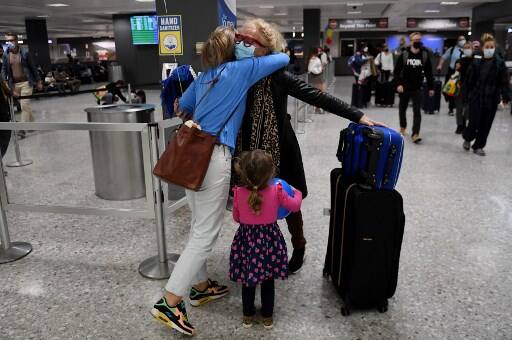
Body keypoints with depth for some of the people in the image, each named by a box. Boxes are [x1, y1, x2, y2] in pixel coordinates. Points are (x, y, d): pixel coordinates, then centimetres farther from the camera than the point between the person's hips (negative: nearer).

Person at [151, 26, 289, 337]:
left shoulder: (205, 77, 18)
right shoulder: (242, 69, 0)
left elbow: (183, 107, 31)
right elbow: (284, 59, 7)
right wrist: (260, 55, 26)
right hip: (214, 157, -8)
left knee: (200, 227, 17)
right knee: (206, 234, -3)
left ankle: (200, 286, 30)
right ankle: (169, 302, 0)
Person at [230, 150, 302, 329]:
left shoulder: (239, 193, -15)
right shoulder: (276, 192, -18)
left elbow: (236, 217, 1)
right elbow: (295, 205, -1)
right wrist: (297, 192, 19)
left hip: (246, 240, 1)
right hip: (269, 239, 0)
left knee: (247, 280, 18)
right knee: (268, 281, 17)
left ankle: (248, 316, 31)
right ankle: (267, 317, 30)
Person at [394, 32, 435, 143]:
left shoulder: (425, 55, 0)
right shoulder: (404, 55, -4)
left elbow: (429, 73, 4)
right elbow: (397, 71, -3)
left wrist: (431, 87, 3)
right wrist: (398, 84, -14)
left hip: (417, 89, 0)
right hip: (404, 88, 1)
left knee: (417, 111, -10)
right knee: (402, 109, 16)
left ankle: (415, 134, -13)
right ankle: (402, 127, 39)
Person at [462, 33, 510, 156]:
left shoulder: (500, 63, -2)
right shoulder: (476, 62, -4)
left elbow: (504, 82, -3)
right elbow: (469, 80, -1)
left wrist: (506, 97, -9)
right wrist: (467, 96, -1)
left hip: (492, 99, 2)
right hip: (476, 98, -1)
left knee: (486, 125, 7)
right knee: (474, 122, -3)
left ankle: (478, 146, 23)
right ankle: (467, 138, 27)